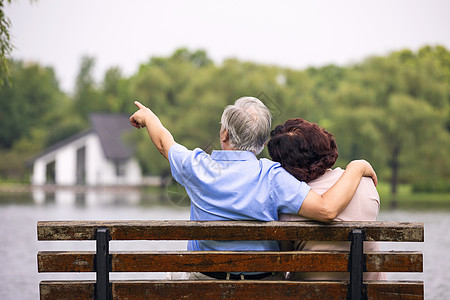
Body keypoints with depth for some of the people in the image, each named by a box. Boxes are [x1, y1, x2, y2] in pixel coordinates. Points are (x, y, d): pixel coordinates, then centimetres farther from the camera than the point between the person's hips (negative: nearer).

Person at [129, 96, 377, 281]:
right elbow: (327, 209, -30)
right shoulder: (271, 177, -21)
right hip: (261, 285, -2)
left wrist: (148, 116, 32)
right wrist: (355, 169, -14)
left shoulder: (197, 167, -12)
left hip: (204, 280, 2)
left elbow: (164, 142, 11)